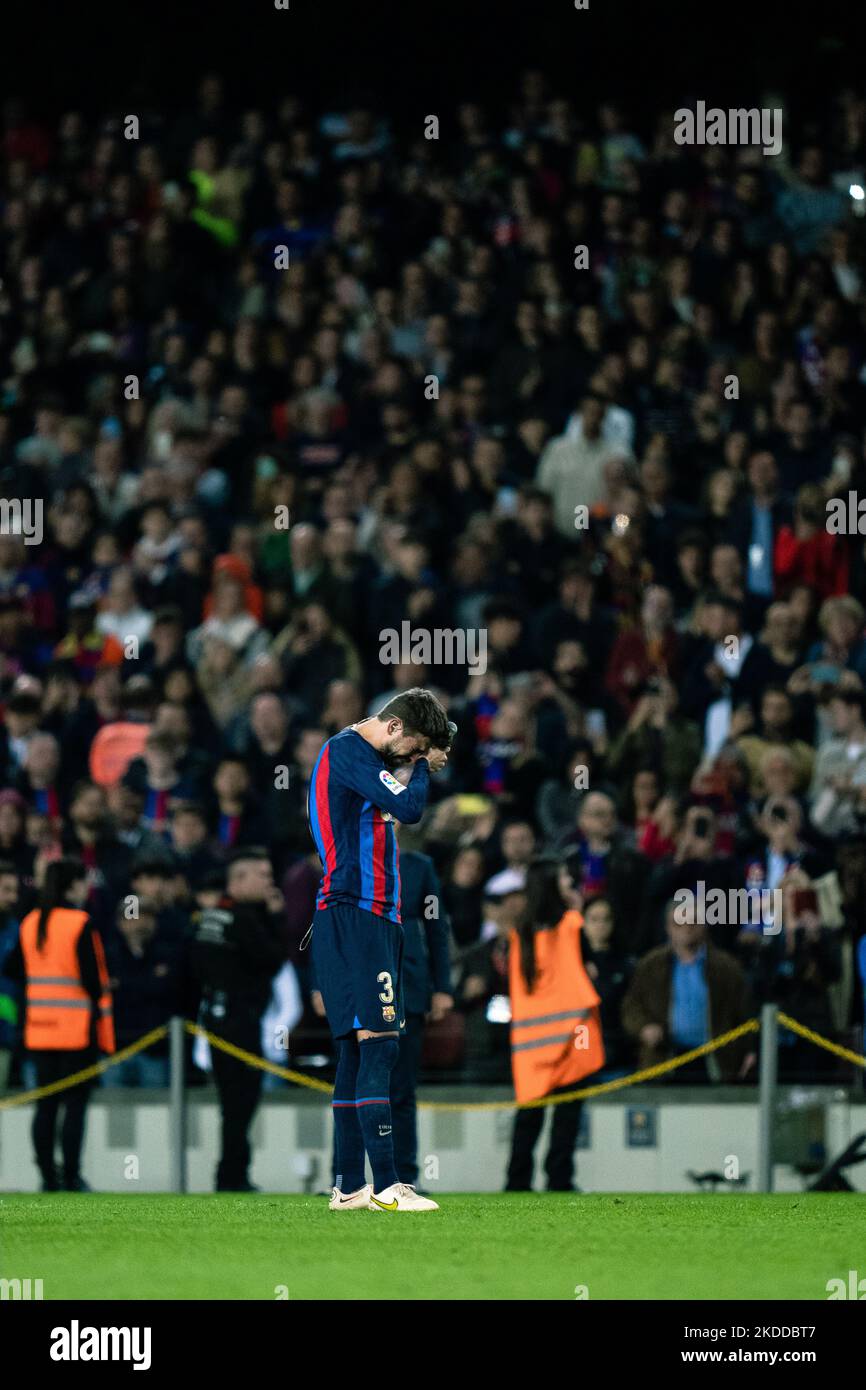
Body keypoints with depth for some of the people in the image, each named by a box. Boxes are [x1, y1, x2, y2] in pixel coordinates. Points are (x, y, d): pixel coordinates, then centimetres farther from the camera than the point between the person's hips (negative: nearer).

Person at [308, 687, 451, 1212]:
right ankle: (385, 1184, -20)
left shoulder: (363, 755, 20)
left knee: (358, 1049, 10)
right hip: (352, 917, -11)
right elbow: (408, 808, -17)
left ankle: (349, 1187, 12)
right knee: (377, 1044, -15)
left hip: (375, 919, 11)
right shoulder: (347, 750, -11)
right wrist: (422, 768, -3)